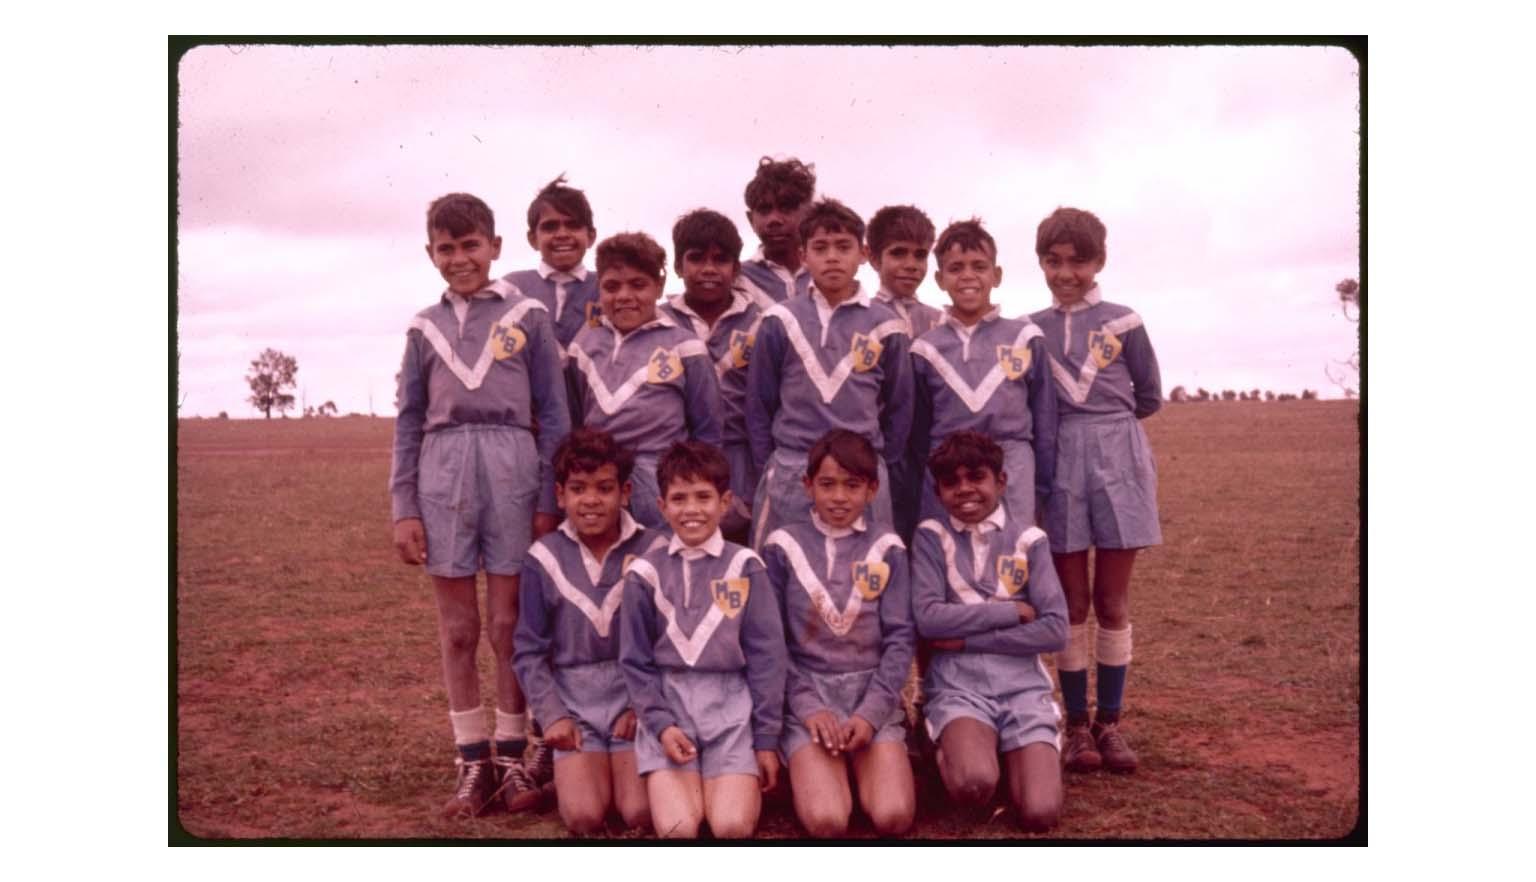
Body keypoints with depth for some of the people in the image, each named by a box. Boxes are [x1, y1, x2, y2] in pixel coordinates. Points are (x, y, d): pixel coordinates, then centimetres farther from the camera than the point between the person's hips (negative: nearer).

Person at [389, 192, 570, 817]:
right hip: (443, 474, 3)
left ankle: (512, 756, 15)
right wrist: (403, 508, 4)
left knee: (510, 625, 3)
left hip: (511, 468, -2)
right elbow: (408, 422, 12)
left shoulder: (527, 317, 4)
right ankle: (473, 762, 16)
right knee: (458, 630, 6)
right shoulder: (425, 328, 12)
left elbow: (553, 413, 4)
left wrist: (549, 500, -2)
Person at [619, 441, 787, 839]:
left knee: (733, 827, -18)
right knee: (677, 828, -17)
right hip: (667, 705, 1)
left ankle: (743, 784, 12)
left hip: (731, 706, -1)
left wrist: (767, 739, -1)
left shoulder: (745, 568, 0)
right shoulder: (646, 574, 2)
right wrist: (660, 724, -8)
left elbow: (766, 656, 2)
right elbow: (635, 661, 6)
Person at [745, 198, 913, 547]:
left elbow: (899, 405, 10)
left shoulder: (884, 326, 3)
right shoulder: (780, 322, 2)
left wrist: (883, 467, 8)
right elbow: (759, 403, 7)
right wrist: (768, 467, 5)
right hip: (790, 475, 0)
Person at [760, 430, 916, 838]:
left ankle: (864, 769, 10)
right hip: (807, 692, -1)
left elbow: (900, 638, 2)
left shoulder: (887, 549, 6)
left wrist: (870, 712, -10)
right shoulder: (783, 547, 3)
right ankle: (811, 771, 8)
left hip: (873, 692, 1)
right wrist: (808, 708, -11)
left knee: (894, 817, -19)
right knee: (825, 821, -22)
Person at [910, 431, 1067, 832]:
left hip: (1023, 686, 2)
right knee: (974, 785, -32)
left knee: (1039, 814, -19)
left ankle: (1015, 753, 13)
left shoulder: (1029, 540, 5)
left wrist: (968, 639, -9)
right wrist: (1013, 610, -8)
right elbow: (928, 618, -10)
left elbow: (1054, 629, -4)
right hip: (958, 686, -1)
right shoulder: (931, 536, 3)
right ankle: (952, 748, 3)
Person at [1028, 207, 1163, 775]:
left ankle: (1110, 722, 15)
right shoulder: (1031, 331, 6)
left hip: (1118, 462, 0)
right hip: (1059, 465, 1)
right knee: (1072, 604, 4)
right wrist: (1071, 426, 0)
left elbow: (1148, 398, 9)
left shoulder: (1122, 323, 2)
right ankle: (1077, 723, 13)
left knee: (1112, 603, 5)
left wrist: (1104, 424, 9)